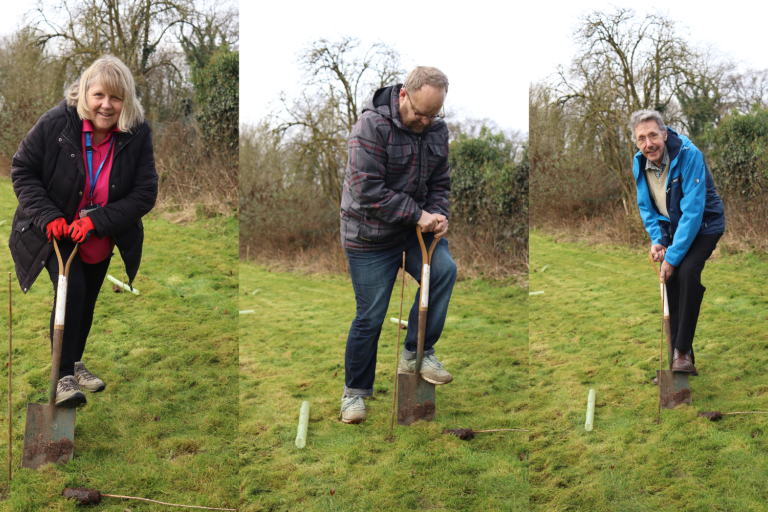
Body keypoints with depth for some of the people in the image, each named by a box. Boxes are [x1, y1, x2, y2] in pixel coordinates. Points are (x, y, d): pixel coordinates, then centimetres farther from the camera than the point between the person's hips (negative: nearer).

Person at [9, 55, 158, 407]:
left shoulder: (138, 134, -19)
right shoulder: (56, 123, -23)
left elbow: (145, 194, -16)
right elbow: (22, 170, -12)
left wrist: (97, 221, -26)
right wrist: (48, 216, -23)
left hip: (101, 240, 3)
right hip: (55, 231, -3)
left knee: (87, 301, 18)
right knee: (71, 289, -22)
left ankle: (75, 363, 42)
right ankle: (63, 376, -13)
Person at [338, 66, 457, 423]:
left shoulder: (437, 129, 2)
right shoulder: (372, 126, -20)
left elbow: (440, 183, 12)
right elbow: (369, 191, -24)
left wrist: (438, 215, -9)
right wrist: (418, 215, -22)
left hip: (415, 227, 5)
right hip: (371, 235, -5)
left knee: (444, 269, -23)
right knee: (370, 316, 0)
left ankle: (416, 353, -6)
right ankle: (355, 389, 22)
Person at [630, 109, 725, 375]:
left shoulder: (689, 155, -27)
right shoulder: (640, 163, -7)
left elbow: (693, 210, -29)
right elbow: (646, 206, 8)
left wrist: (673, 255, -28)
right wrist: (656, 239, -9)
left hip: (704, 225, -6)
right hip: (671, 228, 6)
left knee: (687, 272, -27)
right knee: (670, 280, -2)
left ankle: (683, 351, -21)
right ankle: (679, 355, 9)